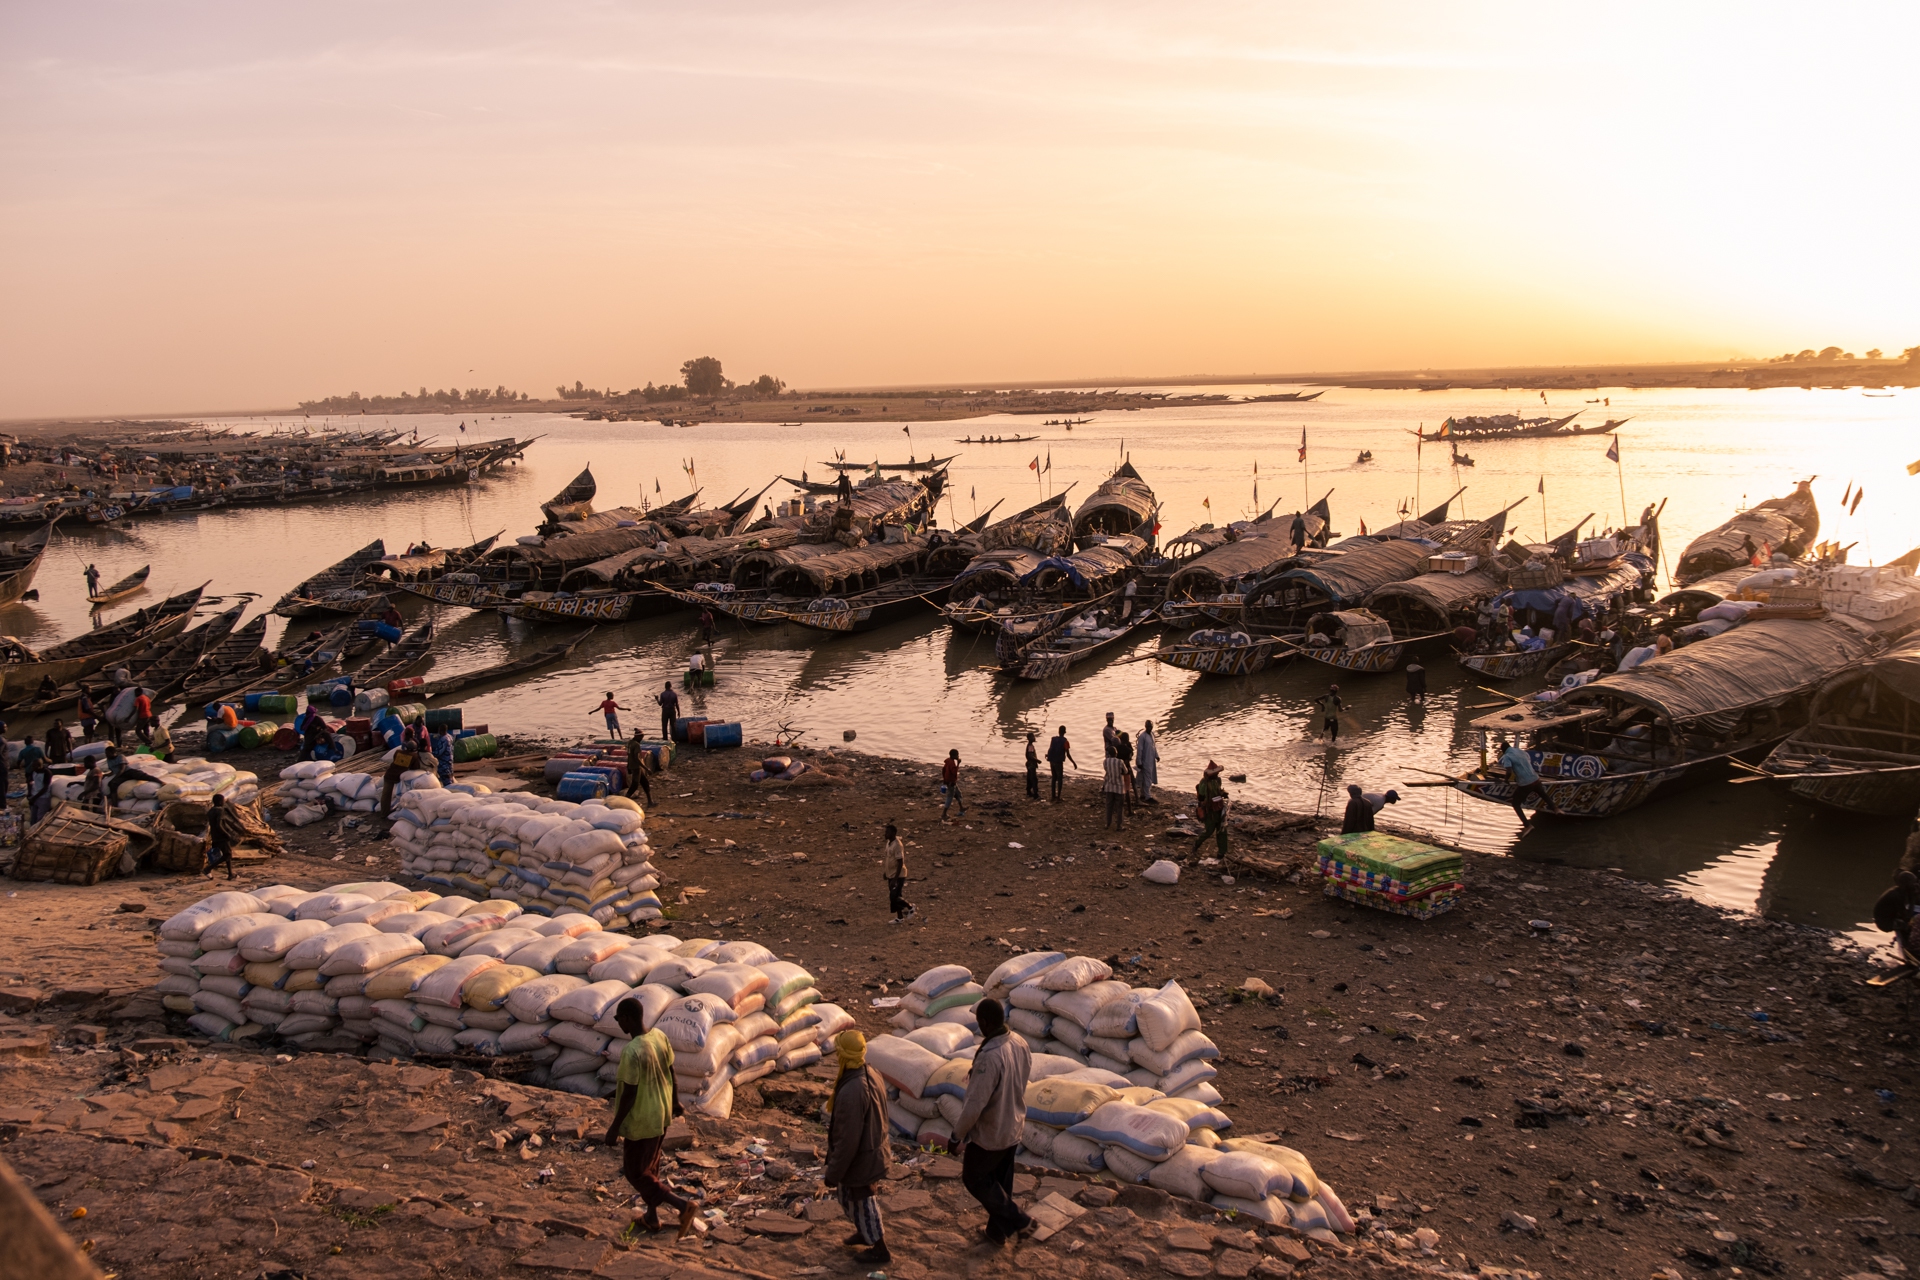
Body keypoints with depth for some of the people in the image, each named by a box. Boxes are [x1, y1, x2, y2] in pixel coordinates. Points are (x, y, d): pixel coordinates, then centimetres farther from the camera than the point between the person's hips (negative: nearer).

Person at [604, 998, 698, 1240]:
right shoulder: (660, 1036, -6)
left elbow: (629, 1094, -24)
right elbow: (671, 1071, 6)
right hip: (662, 1115, 8)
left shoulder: (632, 1052, -30)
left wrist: (615, 1127, -14)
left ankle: (682, 1205, 4)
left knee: (636, 1173, 10)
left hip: (641, 1122, -8)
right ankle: (651, 1217, 37)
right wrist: (675, 1101, 21)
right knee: (650, 1167, 24)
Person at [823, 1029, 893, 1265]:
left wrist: (832, 1174, -17)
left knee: (860, 1203, 16)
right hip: (874, 1151, 8)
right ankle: (868, 1232, 52)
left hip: (858, 1161, -8)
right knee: (859, 1200, 30)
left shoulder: (850, 1093, -37)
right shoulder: (873, 1075, -10)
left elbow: (847, 1141, -29)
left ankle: (879, 1250, 36)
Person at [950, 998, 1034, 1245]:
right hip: (1014, 1129, 7)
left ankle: (1015, 1219, 17)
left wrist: (958, 1135, -15)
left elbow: (975, 1104, -28)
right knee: (1001, 1180, 24)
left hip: (989, 1134, -7)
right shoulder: (1020, 1044, -9)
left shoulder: (989, 1056, -33)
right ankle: (998, 1230, 37)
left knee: (974, 1178, 16)